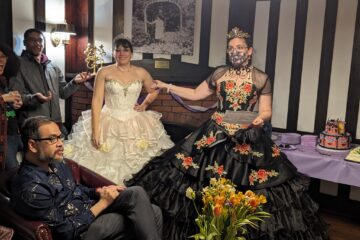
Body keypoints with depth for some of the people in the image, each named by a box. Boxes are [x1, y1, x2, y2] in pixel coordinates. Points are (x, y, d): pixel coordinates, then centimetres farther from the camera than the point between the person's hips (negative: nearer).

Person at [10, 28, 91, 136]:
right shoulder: (18, 66, -2)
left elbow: (63, 93, 15)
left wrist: (75, 82, -4)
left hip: (56, 122, 5)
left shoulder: (53, 67, 14)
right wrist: (35, 98, -30)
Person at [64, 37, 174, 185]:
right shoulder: (104, 72, -3)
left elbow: (154, 91, 20)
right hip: (109, 123, -2)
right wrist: (95, 130, -14)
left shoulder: (141, 73, 3)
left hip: (135, 124, 2)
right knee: (108, 164, -1)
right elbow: (97, 101, -7)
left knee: (136, 163, 3)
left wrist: (145, 104, 3)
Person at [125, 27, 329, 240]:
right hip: (215, 136, 2)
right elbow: (195, 94, 15)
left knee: (244, 185, -2)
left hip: (247, 138, -2)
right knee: (209, 185, 2)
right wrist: (167, 86, 12)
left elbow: (267, 111, 2)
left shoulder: (261, 78, 2)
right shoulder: (219, 74, 9)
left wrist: (260, 118, -20)